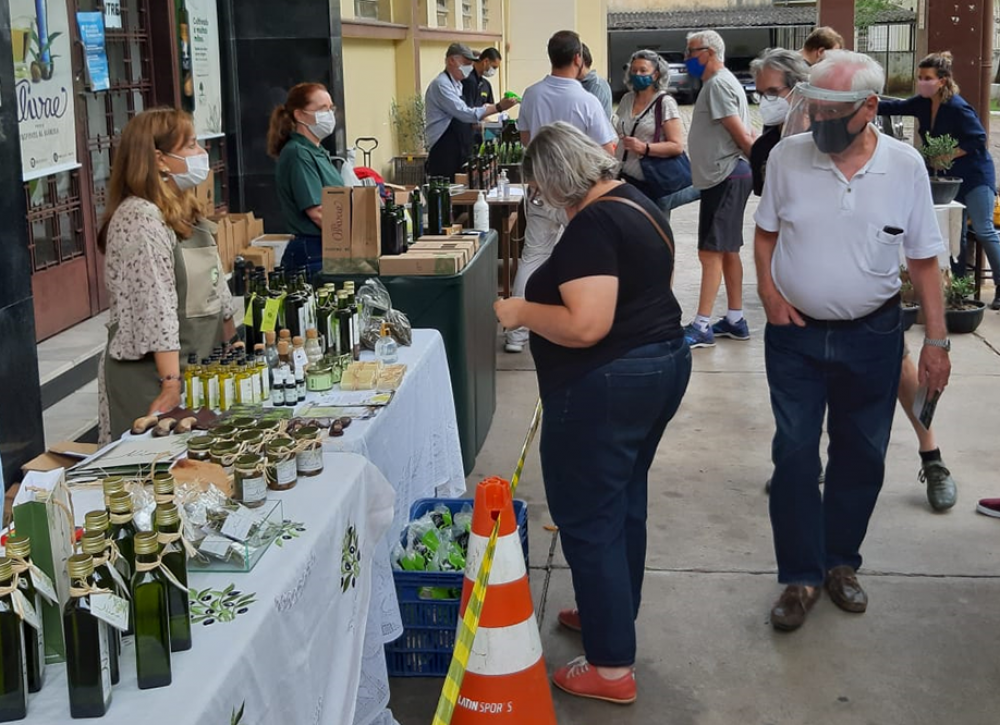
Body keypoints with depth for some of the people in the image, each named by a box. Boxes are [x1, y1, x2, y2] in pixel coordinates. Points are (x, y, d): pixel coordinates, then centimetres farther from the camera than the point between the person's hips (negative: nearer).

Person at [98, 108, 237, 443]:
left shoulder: (185, 211, 12)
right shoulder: (140, 218, -16)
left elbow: (215, 290, 18)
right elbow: (157, 309, -22)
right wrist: (171, 384, -25)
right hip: (152, 378, -8)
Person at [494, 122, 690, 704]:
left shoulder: (593, 225, -21)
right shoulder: (638, 204, 10)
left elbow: (585, 325, -28)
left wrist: (522, 311, -14)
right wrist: (545, 302, 21)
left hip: (605, 387, -10)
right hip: (662, 365, 10)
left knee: (588, 520, 1)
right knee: (625, 503, 22)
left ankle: (613, 667, 9)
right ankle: (613, 614, 39)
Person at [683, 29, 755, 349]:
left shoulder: (718, 84, -15)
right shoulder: (722, 82, 18)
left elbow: (742, 135, -18)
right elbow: (745, 135, 19)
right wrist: (760, 167, 15)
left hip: (725, 178, -11)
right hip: (725, 176, 11)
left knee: (711, 252, -10)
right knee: (727, 251, 14)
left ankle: (701, 327, -10)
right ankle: (735, 320, 20)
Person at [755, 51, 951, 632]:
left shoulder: (905, 165, -9)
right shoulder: (788, 155, -8)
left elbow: (924, 259, -2)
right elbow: (766, 232, 6)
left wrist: (937, 340, -3)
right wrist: (770, 294, -8)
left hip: (872, 337, 0)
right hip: (796, 332, 0)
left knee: (862, 455, 11)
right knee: (794, 454, 0)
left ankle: (841, 562, 30)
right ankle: (801, 576, 14)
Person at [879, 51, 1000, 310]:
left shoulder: (958, 108, -22)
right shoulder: (923, 103, -1)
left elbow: (979, 140, -20)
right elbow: (895, 107, 5)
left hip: (975, 175, -8)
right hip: (948, 177, 8)